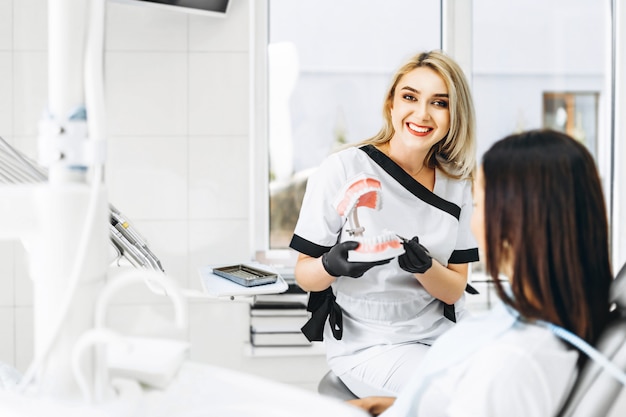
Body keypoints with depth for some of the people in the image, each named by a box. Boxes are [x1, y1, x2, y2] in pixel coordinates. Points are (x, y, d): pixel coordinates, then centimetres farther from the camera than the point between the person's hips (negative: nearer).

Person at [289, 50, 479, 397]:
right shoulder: (343, 169, -11)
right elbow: (304, 274, -5)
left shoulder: (457, 183, 3)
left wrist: (425, 267, -19)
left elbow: (454, 290, 3)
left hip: (441, 332, 5)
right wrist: (332, 265, -28)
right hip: (366, 344, -5)